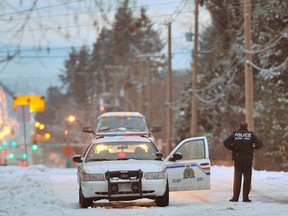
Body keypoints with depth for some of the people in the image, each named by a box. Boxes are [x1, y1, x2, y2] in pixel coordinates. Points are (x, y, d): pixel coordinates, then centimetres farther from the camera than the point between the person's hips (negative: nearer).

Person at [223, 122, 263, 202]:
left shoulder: (235, 134, 2)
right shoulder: (251, 135, 1)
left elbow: (226, 142, -8)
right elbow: (260, 144, -7)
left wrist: (232, 149, 5)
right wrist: (253, 148, 9)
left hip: (237, 159, 1)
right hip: (248, 159, -1)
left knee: (237, 178, 4)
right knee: (247, 178, 4)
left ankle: (235, 197, -3)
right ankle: (245, 197, 0)